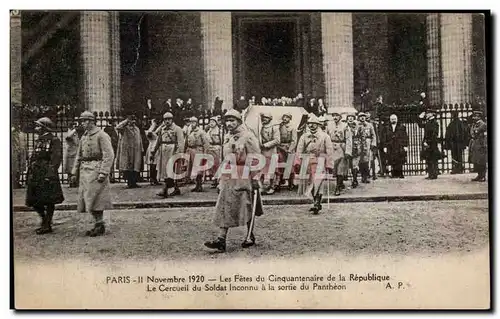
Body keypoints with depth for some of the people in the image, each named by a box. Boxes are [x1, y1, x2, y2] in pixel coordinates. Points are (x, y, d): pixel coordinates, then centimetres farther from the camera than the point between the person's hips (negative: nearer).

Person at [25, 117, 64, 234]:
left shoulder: (54, 140, -7)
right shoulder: (38, 141, 19)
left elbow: (56, 158, -15)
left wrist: (50, 174, -23)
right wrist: (30, 174, 18)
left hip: (47, 174, -9)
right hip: (36, 174, 9)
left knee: (48, 201, -2)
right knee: (34, 201, 10)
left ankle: (47, 225, 5)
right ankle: (45, 221, 23)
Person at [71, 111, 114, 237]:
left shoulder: (101, 135, -8)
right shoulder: (84, 137, 17)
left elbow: (109, 155, -15)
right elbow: (79, 156, 22)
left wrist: (103, 173, -22)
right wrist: (74, 172, 15)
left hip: (96, 170, -8)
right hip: (85, 171, 8)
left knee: (95, 199, -8)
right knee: (87, 199, 8)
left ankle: (100, 225, 1)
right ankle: (98, 224, 17)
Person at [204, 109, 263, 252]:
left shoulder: (247, 137, -10)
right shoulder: (227, 137, 14)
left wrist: (255, 179, -15)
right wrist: (222, 178, 21)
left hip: (244, 178, -7)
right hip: (228, 178, 7)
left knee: (247, 208, 4)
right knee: (224, 207, -1)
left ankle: (250, 237, 20)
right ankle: (221, 240, -3)